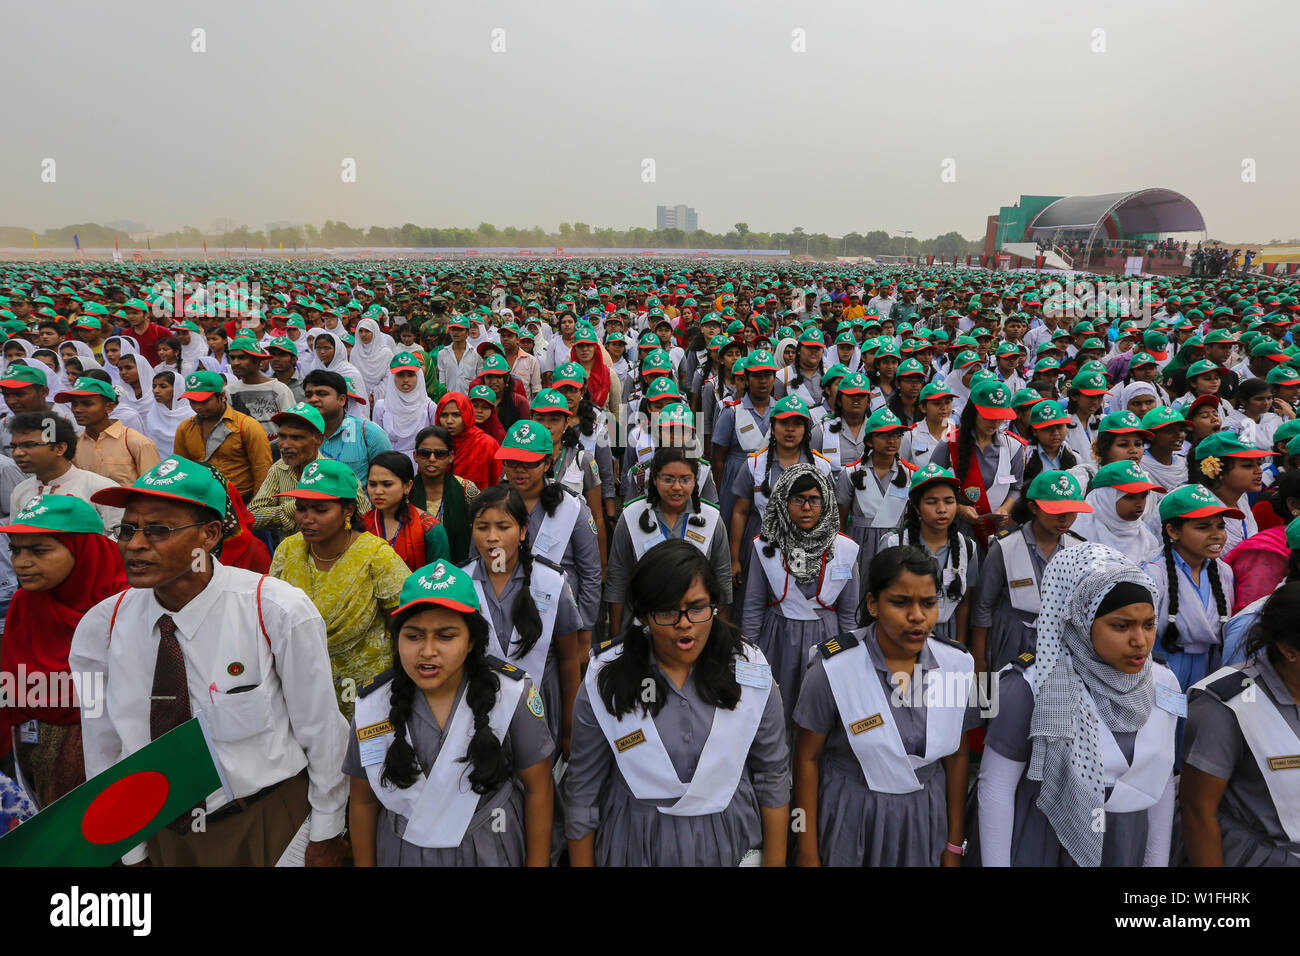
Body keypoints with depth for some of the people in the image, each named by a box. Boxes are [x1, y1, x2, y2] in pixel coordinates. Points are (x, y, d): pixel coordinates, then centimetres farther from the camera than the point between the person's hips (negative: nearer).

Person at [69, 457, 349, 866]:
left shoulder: (280, 613, -23)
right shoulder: (99, 628, -10)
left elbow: (320, 732, -13)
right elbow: (103, 750, 2)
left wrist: (325, 834, -5)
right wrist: (130, 850, 9)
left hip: (269, 825, -3)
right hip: (162, 834, 4)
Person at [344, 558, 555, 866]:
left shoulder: (512, 694, -19)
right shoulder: (371, 706, -13)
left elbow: (538, 789, -10)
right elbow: (363, 801, 0)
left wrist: (537, 863, -8)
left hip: (493, 852, -1)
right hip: (402, 854, 2)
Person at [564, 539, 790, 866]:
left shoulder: (752, 673, -10)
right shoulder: (605, 681, -14)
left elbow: (773, 777, -2)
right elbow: (583, 791, -6)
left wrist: (775, 862, -1)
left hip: (732, 845, 1)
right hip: (635, 848, -1)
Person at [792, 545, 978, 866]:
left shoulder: (958, 665, -10)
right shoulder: (833, 669, -21)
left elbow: (957, 753, 2)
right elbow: (807, 757, -11)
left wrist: (954, 845, 8)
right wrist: (808, 852, -7)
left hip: (927, 814, 3)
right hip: (849, 816, -3)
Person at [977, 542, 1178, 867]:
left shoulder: (1162, 683, -5)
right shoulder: (1032, 687, -22)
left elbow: (1163, 778, 7)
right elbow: (996, 786, -15)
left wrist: (1158, 860, 9)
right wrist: (996, 863, -12)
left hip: (1128, 848, 5)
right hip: (1045, 847, -5)